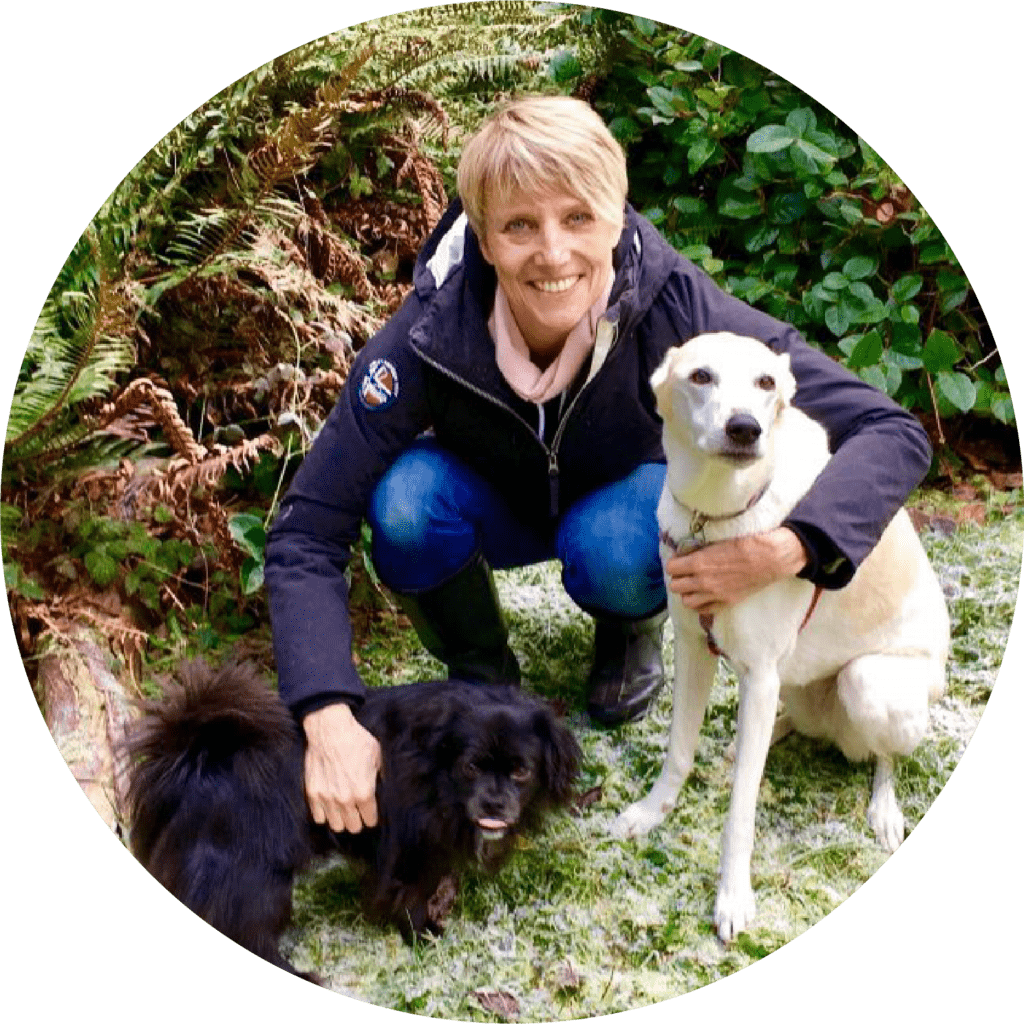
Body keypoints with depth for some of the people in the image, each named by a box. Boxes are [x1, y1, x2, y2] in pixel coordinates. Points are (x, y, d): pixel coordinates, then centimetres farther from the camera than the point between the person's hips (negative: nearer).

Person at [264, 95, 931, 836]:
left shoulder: (676, 305, -33)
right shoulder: (432, 334, -32)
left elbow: (893, 434, -32)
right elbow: (306, 533, -31)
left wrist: (791, 547, -51)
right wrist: (329, 718, -44)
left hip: (630, 500, 0)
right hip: (496, 504, 1)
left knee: (610, 549, -34)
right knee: (404, 500, -31)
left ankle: (634, 629, 4)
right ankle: (481, 677, -1)